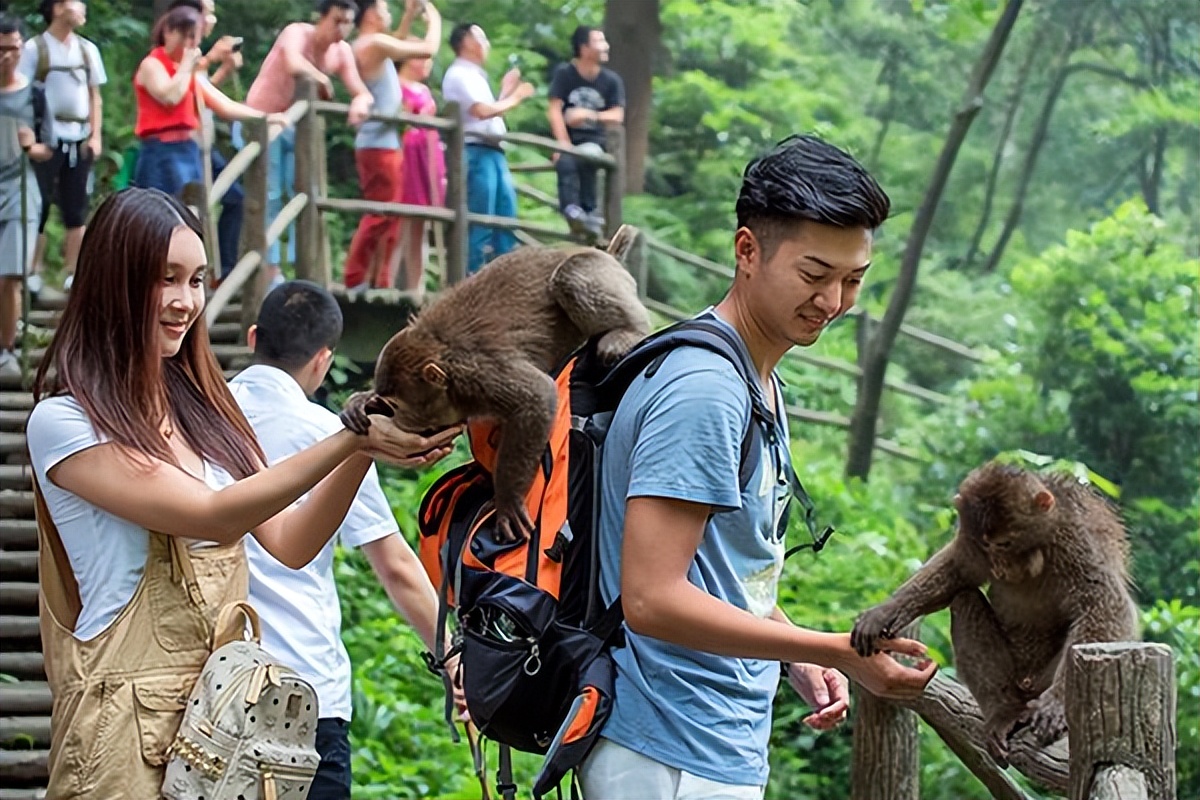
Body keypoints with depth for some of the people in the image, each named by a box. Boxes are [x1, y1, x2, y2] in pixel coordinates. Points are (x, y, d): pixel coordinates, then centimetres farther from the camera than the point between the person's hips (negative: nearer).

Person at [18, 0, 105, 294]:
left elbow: (95, 97, 14)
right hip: (47, 139, -4)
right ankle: (34, 273, 4)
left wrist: (96, 136, 4)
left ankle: (72, 274, 9)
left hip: (79, 139, 4)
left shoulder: (87, 49, 10)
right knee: (38, 209, -2)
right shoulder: (35, 48, -3)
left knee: (77, 212, 5)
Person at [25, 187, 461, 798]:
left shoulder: (200, 405, 13)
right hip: (132, 719, -6)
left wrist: (364, 454, -10)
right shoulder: (63, 421, -9)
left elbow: (289, 543, 6)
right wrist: (350, 439, -21)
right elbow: (212, 516, -18)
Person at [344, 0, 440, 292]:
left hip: (384, 143, 10)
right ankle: (355, 282, -11)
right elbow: (428, 49, -14)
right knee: (379, 216, -10)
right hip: (378, 144, -10)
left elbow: (396, 44, 34)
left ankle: (379, 283, 13)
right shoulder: (374, 42, -14)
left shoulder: (370, 46, 14)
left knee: (388, 217, 12)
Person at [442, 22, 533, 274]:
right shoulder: (459, 75, -8)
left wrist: (507, 91, 22)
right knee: (480, 223, -11)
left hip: (493, 152, 10)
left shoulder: (474, 76, 22)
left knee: (506, 218, 9)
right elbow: (483, 111, -19)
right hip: (476, 152, -10)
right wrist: (515, 98, -7)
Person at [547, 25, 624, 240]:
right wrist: (564, 145, -18)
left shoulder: (611, 80, 2)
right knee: (566, 162, -33)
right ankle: (572, 210, -44)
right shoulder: (564, 74, -1)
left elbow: (617, 116, -3)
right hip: (567, 137, 0)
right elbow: (555, 111, -7)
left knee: (587, 157, -33)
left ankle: (587, 212, -28)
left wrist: (589, 115, -21)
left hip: (593, 140, 0)